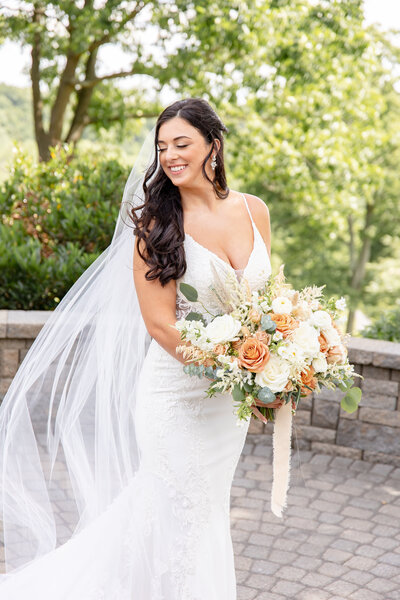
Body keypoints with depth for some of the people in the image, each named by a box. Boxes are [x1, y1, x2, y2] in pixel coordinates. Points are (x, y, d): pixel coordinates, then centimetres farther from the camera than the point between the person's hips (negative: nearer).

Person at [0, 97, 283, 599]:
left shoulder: (253, 211, 1)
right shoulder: (156, 223, -12)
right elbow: (160, 320, -16)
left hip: (234, 399, 5)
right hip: (177, 392, -5)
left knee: (206, 511, 20)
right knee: (186, 519, 7)